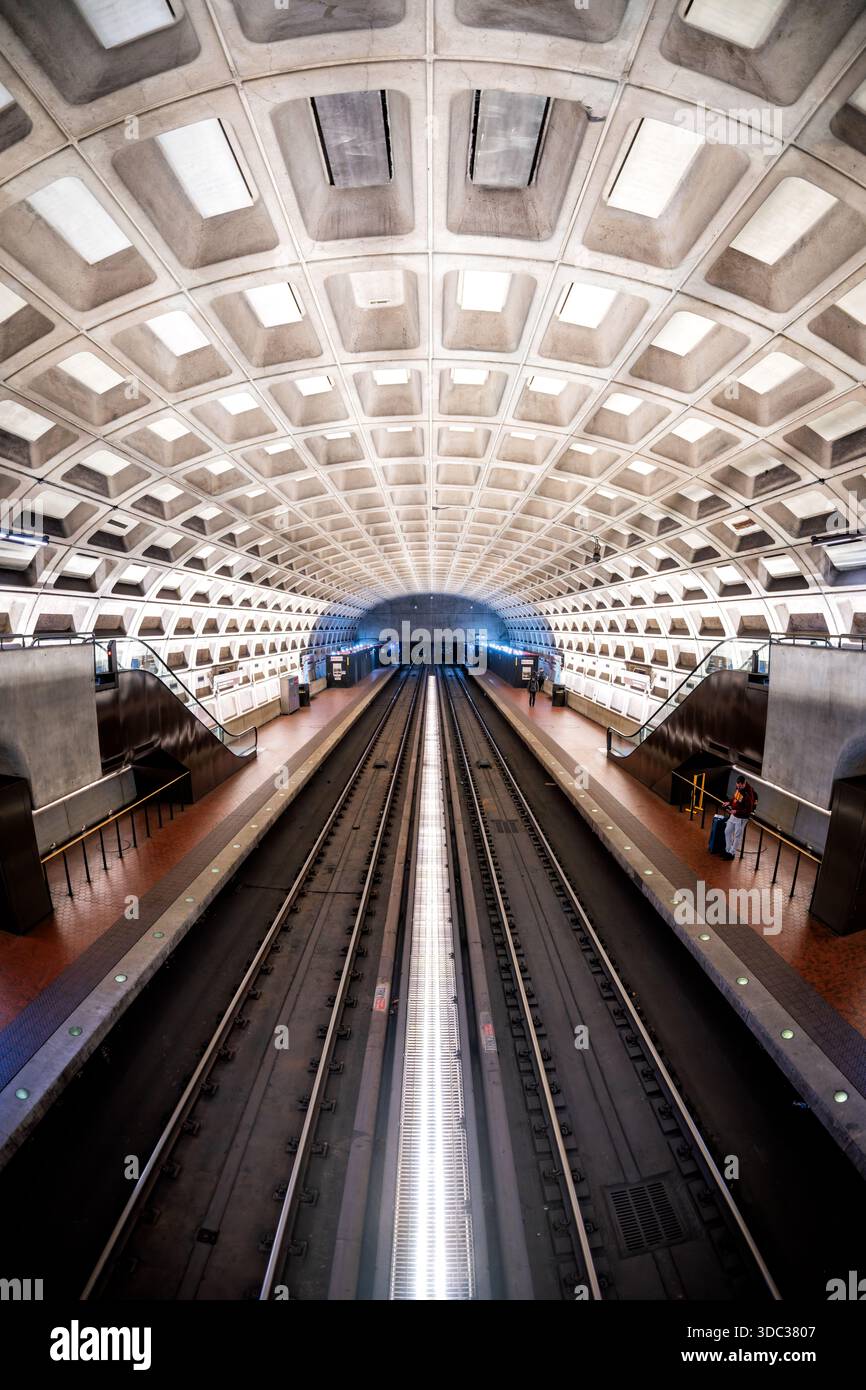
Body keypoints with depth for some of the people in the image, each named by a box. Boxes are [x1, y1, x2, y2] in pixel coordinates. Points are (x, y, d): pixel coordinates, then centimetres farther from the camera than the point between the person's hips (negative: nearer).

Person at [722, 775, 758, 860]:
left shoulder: (748, 795, -27)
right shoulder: (737, 787, -4)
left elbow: (749, 810, -22)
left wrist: (736, 811, -26)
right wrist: (729, 803, 0)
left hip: (741, 818, -8)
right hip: (733, 815, 8)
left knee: (737, 836, 7)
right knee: (727, 832, 15)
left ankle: (732, 853, 19)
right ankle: (728, 850, 29)